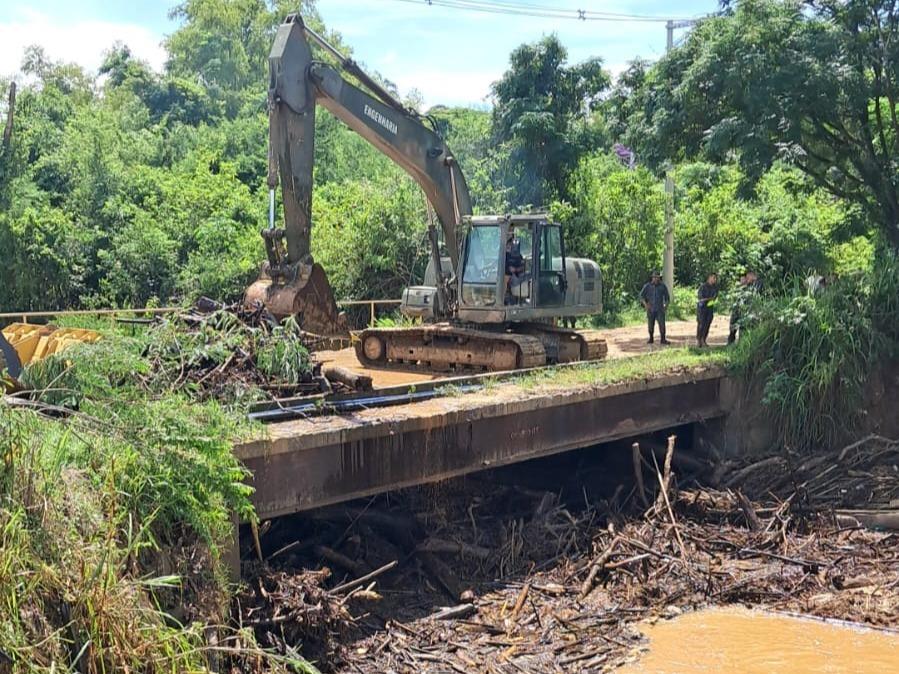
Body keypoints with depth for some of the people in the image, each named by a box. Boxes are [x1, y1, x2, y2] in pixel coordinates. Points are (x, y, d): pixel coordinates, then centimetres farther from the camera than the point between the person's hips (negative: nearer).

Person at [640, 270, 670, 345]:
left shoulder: (663, 286, 1)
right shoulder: (647, 286, 0)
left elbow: (667, 297, 10)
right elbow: (641, 296, 4)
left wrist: (666, 305, -3)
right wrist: (645, 304, -8)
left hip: (660, 309, -1)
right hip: (650, 309, 1)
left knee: (662, 324, -10)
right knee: (650, 325, 6)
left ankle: (663, 339, -6)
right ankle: (651, 339, 21)